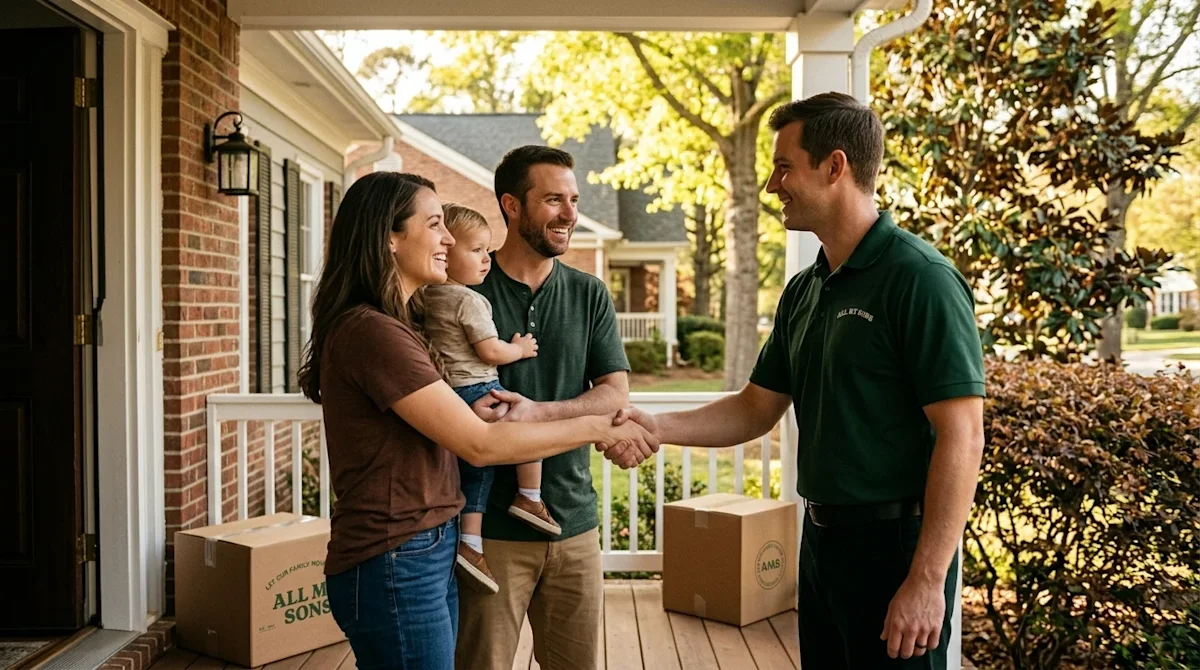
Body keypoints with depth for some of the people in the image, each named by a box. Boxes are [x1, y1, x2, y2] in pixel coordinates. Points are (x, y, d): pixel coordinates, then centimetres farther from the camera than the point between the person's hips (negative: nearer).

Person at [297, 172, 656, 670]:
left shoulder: (399, 326, 13)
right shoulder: (370, 331, -18)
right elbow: (478, 444, -19)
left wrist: (477, 412, -3)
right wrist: (596, 428, -12)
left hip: (431, 552, 9)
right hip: (394, 565, -9)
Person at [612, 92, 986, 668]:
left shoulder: (919, 278, -15)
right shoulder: (804, 291, 9)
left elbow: (961, 436, -19)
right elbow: (757, 408, 13)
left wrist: (928, 579, -21)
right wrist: (659, 427, -1)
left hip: (895, 543, -8)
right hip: (820, 538, 8)